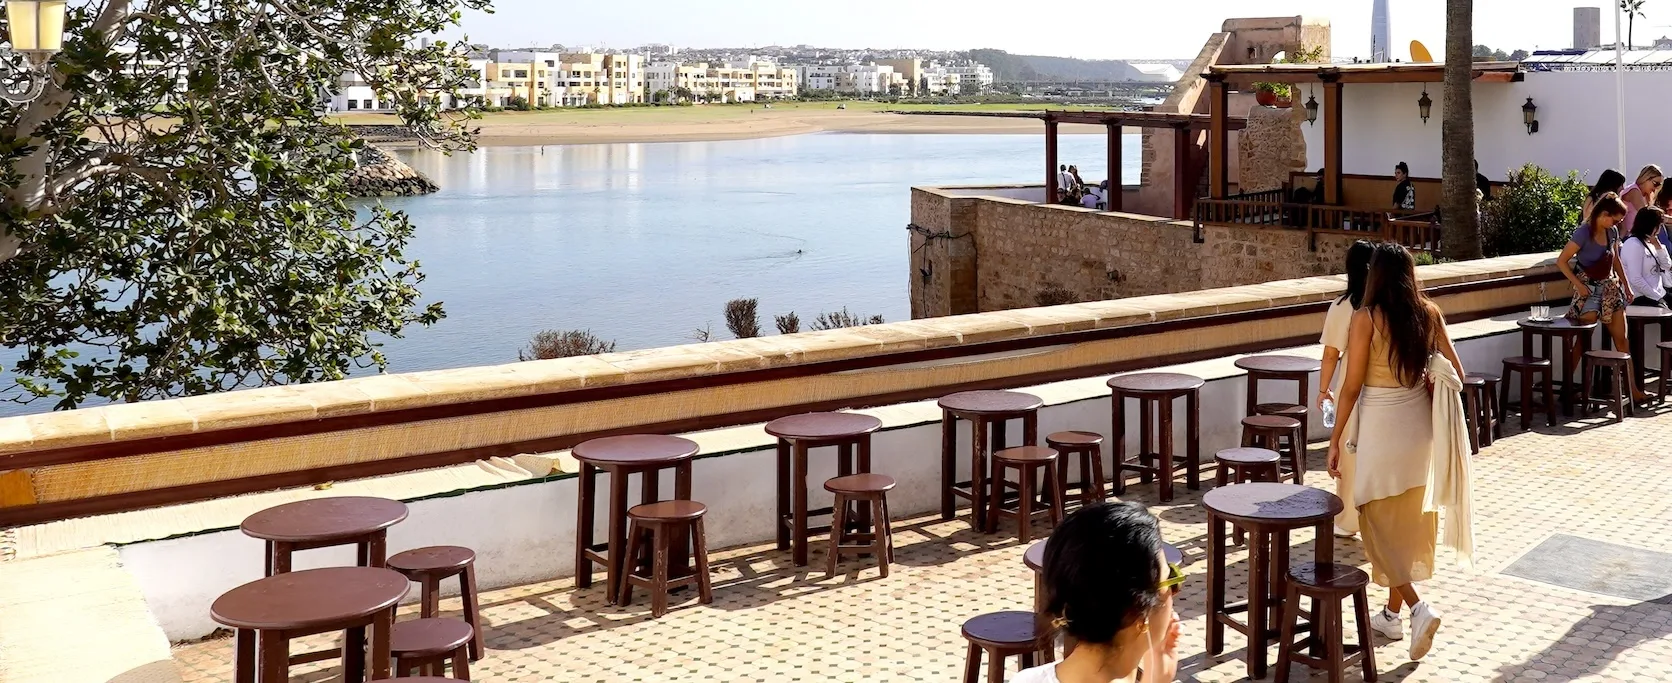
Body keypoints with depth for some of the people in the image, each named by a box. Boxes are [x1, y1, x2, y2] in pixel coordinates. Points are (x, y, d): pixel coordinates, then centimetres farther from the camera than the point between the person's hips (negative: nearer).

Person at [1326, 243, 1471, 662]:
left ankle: (1418, 608, -10)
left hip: (1380, 426, -5)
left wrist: (1336, 440, -4)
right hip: (1419, 423, 6)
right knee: (1408, 521, 16)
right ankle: (1392, 613, 26)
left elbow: (1352, 387, -12)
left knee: (1378, 522, 5)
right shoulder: (1429, 314, 0)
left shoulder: (1366, 319, -13)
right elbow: (1456, 375, 2)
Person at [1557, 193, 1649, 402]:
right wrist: (1578, 285, -17)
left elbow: (1616, 261, 17)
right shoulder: (1584, 232, -16)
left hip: (1611, 288, 7)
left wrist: (1626, 284, 13)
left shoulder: (1612, 232, 3)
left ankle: (1633, 388, 8)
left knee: (1621, 338, 5)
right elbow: (1561, 262, -15)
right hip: (1590, 289, -6)